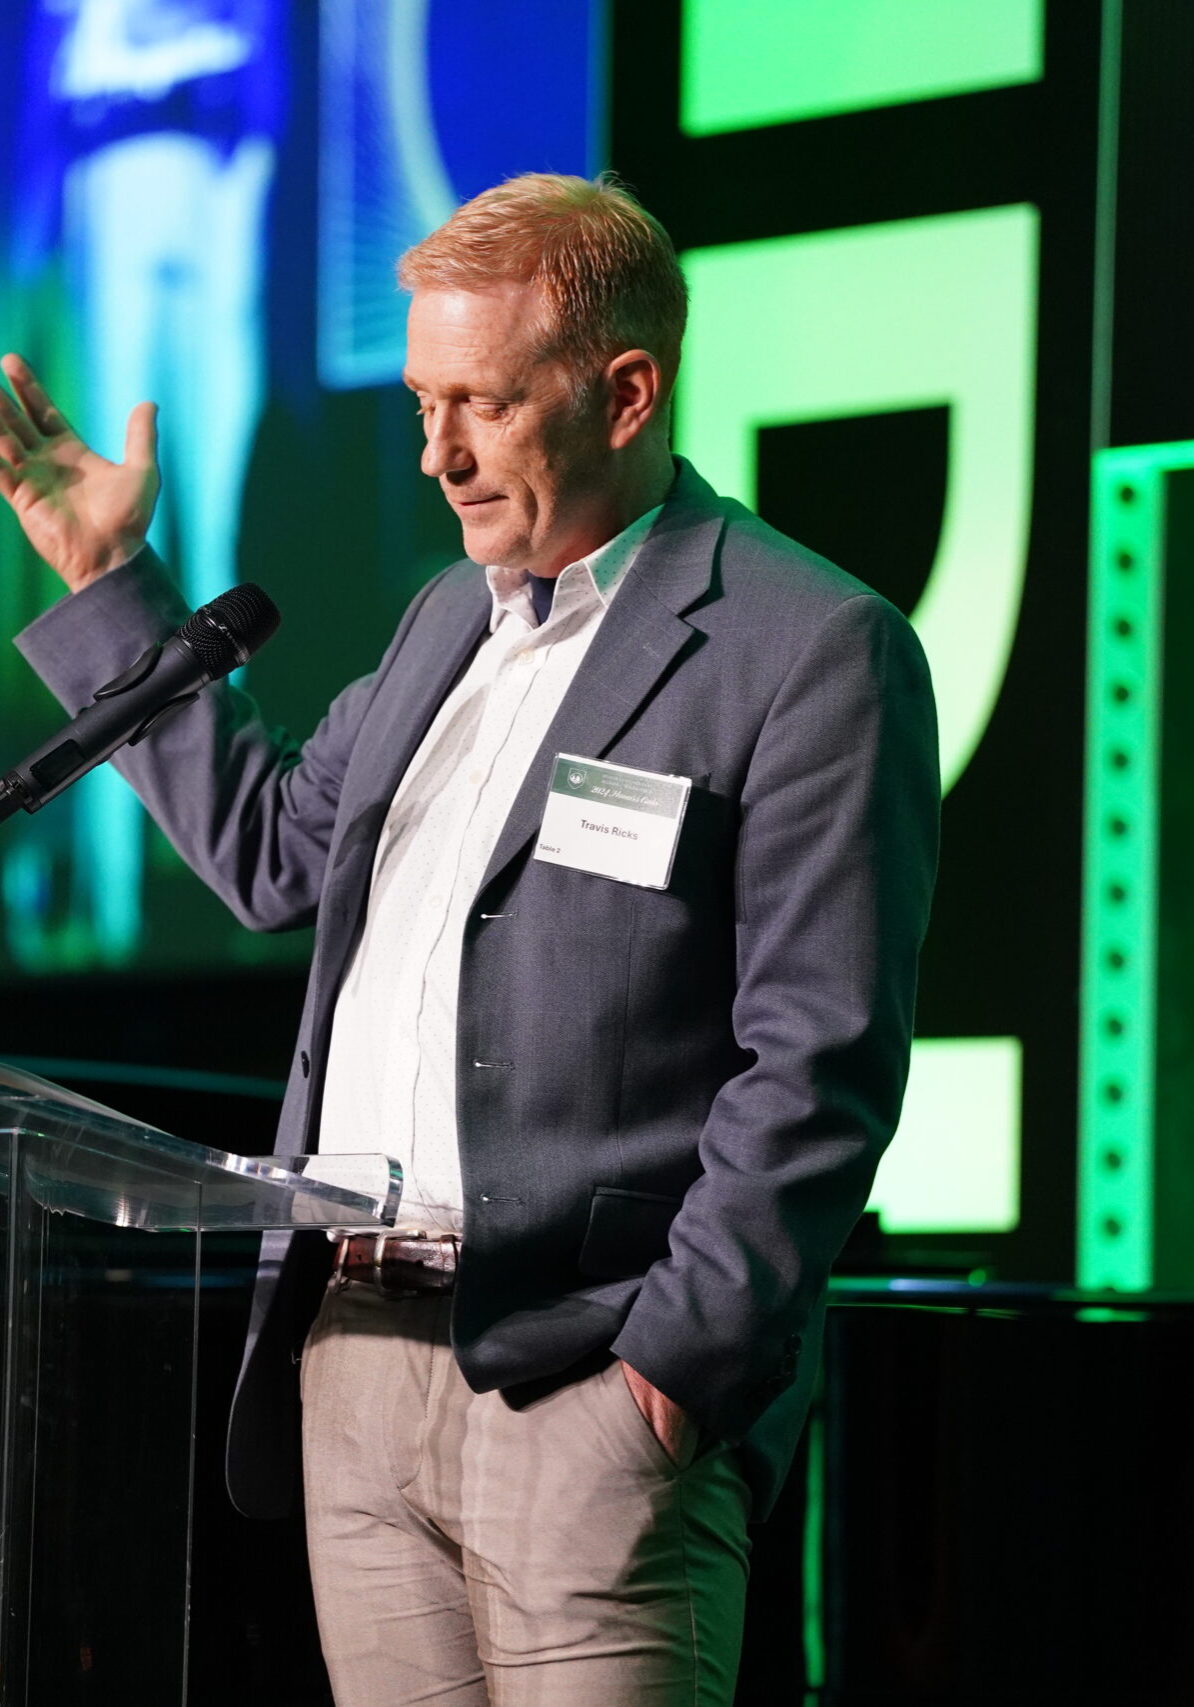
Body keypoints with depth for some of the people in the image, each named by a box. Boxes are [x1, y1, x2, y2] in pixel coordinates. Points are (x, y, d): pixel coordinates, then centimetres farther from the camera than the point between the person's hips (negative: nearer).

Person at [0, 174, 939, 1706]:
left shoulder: (815, 648, -8)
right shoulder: (453, 615, 19)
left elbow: (819, 1059, -12)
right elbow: (276, 845, 27)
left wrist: (676, 1355, -16)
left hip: (582, 1372, -7)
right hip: (359, 1349, 7)